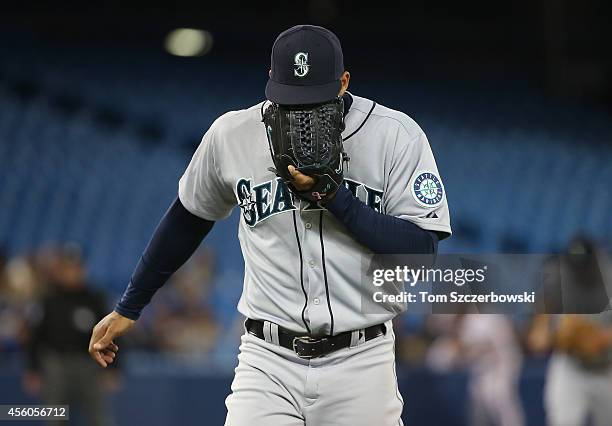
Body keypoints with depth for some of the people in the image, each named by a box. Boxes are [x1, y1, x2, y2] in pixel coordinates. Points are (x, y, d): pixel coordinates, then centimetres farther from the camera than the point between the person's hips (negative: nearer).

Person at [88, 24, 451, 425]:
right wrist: (128, 309, 23)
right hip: (269, 362, 1)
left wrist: (332, 195, -18)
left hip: (360, 363, -1)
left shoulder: (396, 135, -5)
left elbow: (421, 249, -9)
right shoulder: (231, 135, 2)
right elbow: (189, 217, 18)